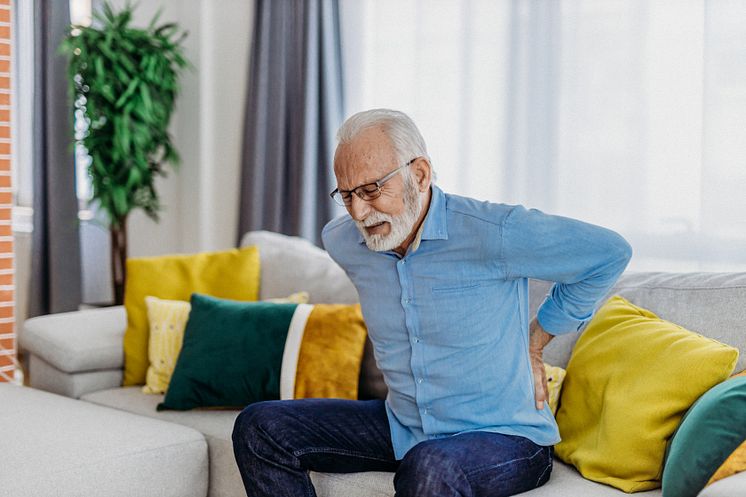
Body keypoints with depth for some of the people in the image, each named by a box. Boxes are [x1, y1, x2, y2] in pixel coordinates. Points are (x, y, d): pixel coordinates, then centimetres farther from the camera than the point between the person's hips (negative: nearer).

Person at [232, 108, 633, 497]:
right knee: (261, 428, -5)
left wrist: (536, 340, -3)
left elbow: (609, 253, -10)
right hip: (403, 427, 6)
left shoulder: (492, 234, -21)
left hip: (505, 437, -6)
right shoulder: (341, 243, -2)